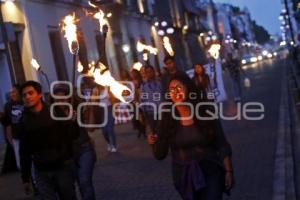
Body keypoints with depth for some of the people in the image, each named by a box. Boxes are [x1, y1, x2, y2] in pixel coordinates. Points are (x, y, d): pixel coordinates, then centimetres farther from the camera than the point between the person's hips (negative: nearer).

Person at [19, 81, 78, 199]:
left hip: (63, 167, -1)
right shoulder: (24, 121, 4)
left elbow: (73, 133, -4)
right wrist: (25, 178, 6)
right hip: (41, 172, 1)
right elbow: (24, 151, 6)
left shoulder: (55, 112, -2)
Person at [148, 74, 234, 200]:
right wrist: (155, 143, -21)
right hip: (184, 177, 2)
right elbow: (160, 155, -2)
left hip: (210, 173, -2)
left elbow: (222, 146, -3)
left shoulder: (206, 113, -8)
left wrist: (228, 171, -6)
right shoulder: (168, 120, -5)